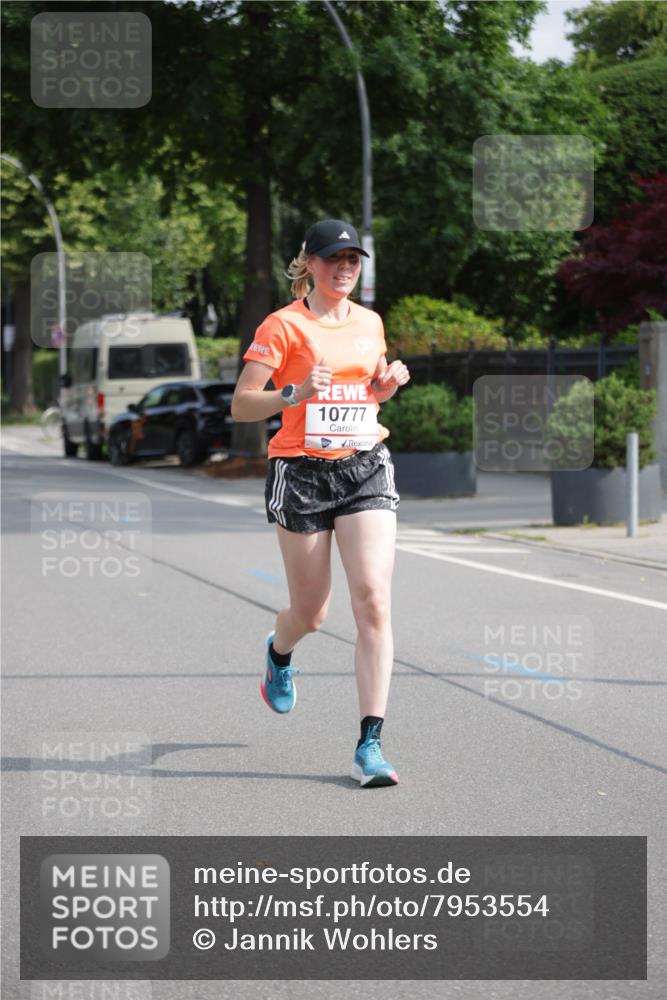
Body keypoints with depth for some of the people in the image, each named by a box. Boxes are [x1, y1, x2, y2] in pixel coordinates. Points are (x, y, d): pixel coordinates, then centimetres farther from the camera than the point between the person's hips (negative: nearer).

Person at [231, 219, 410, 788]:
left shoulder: (370, 323, 11)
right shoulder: (284, 326, -5)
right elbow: (241, 405, -7)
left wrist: (387, 386, 5)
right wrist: (296, 392, -23)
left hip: (366, 468, 3)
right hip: (302, 472, -3)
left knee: (373, 600, -14)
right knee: (311, 614, 7)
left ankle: (370, 745, -13)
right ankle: (279, 654, 48)